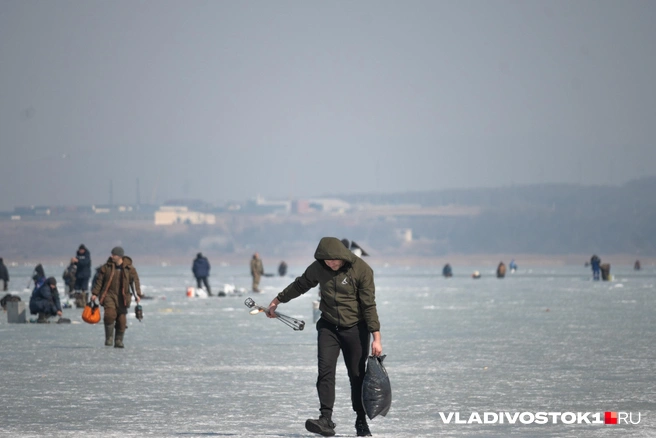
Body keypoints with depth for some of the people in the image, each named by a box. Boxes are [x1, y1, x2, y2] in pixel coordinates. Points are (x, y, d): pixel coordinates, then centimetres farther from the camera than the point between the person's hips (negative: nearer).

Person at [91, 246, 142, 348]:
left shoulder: (129, 268, 1)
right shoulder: (107, 267, 4)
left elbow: (135, 281, 0)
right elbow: (99, 280, 8)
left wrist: (137, 294, -11)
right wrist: (95, 293, 4)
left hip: (122, 297, 1)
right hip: (109, 295, -1)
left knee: (121, 320, 2)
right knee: (110, 314, -21)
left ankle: (118, 341, 15)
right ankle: (109, 337, -8)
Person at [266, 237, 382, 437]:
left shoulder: (361, 270, -14)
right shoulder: (318, 268, -3)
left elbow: (369, 305, -14)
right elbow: (300, 285, 16)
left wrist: (376, 338, -16)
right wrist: (277, 300, 24)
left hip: (355, 328, -3)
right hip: (328, 327, 3)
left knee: (357, 375, 2)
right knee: (325, 371, -12)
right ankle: (326, 419, -17)